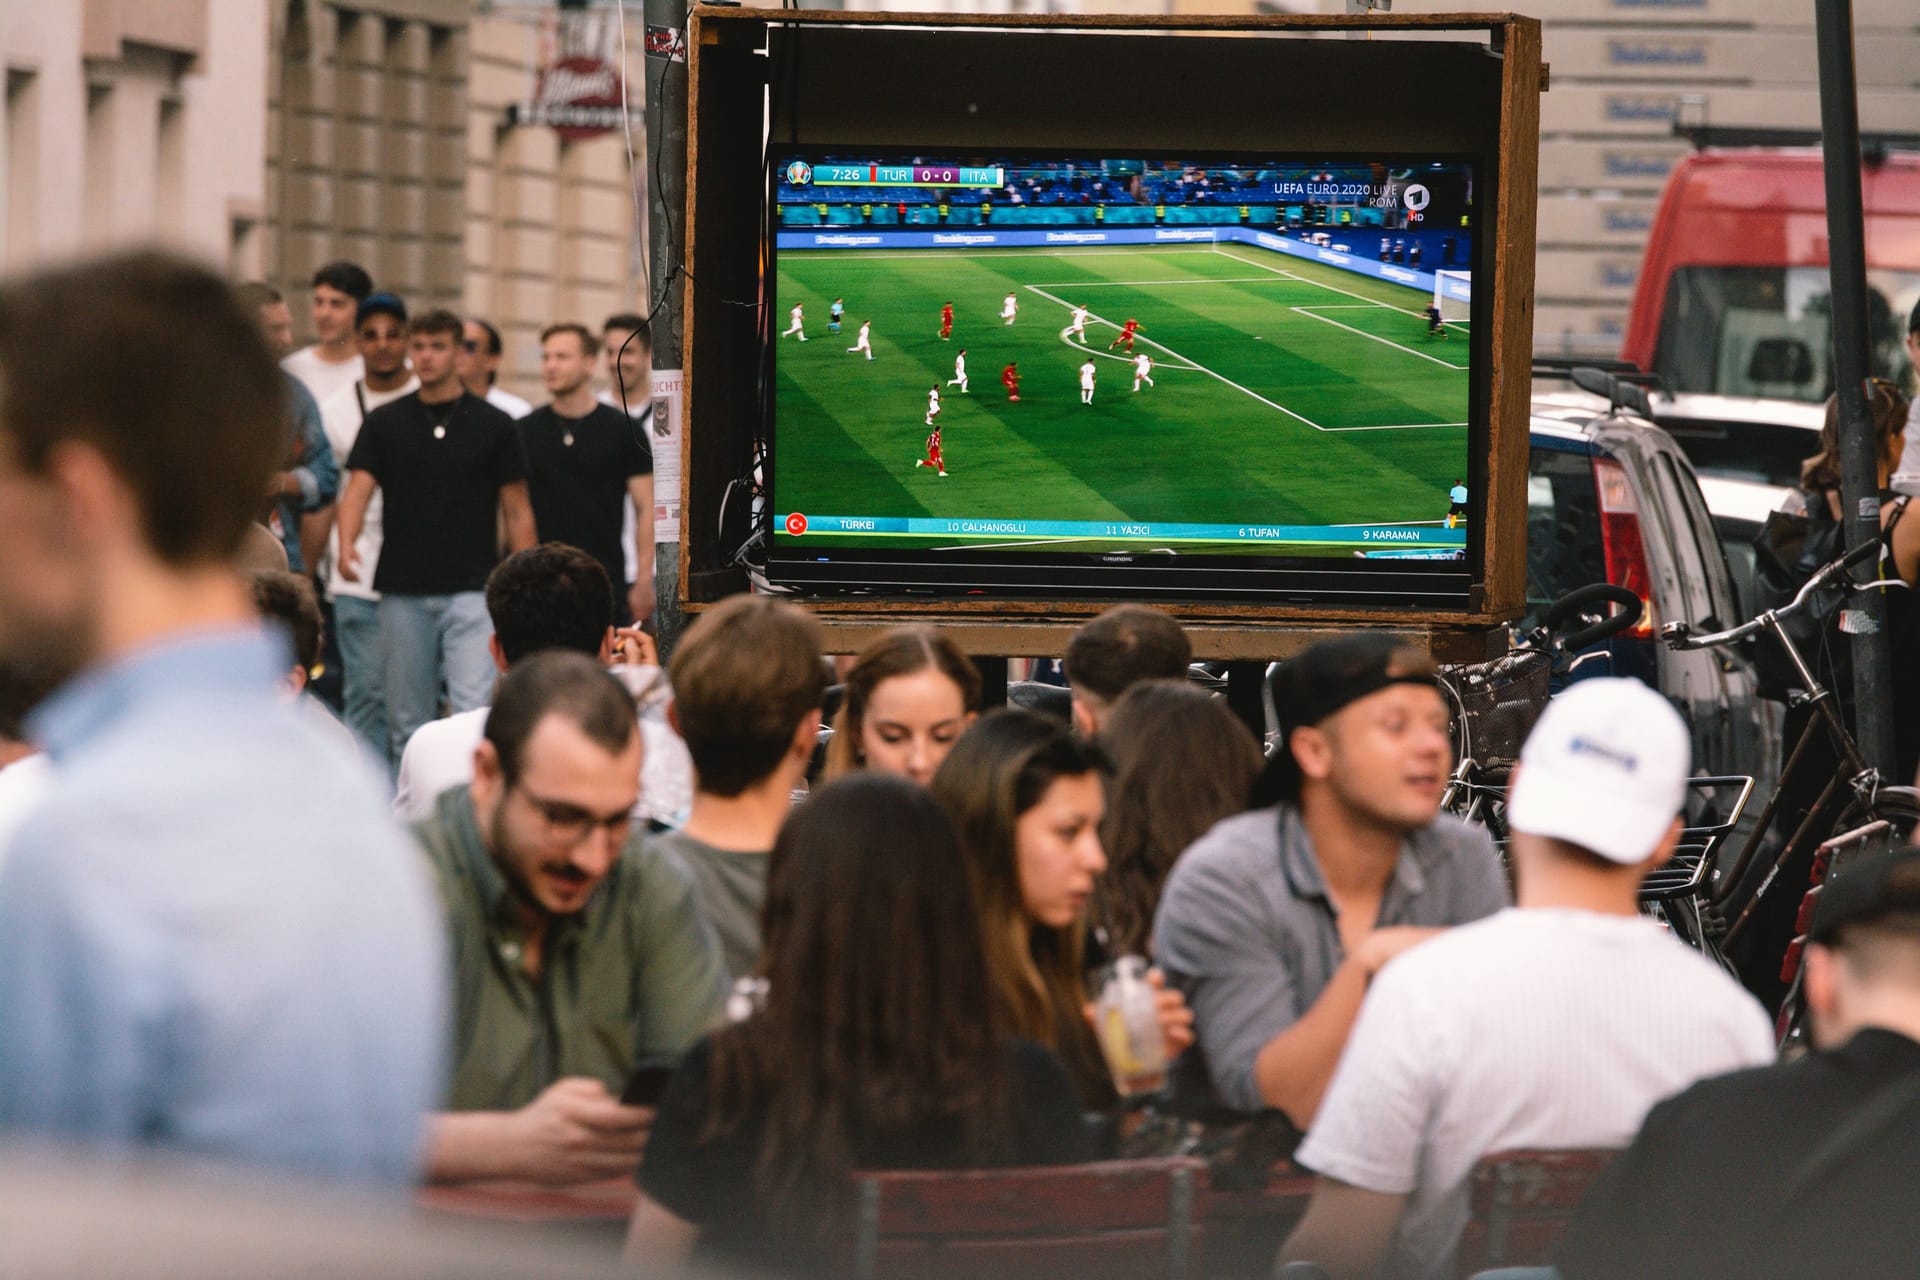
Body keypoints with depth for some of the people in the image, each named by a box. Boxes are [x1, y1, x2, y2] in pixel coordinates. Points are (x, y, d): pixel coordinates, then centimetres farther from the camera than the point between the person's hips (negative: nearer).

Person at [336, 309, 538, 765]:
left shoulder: (493, 426, 3)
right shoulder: (384, 423, 6)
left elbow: (516, 511, 6)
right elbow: (358, 489, -4)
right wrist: (347, 544, -25)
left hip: (472, 591, -2)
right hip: (404, 594, 2)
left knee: (475, 711, -14)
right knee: (407, 722, 8)